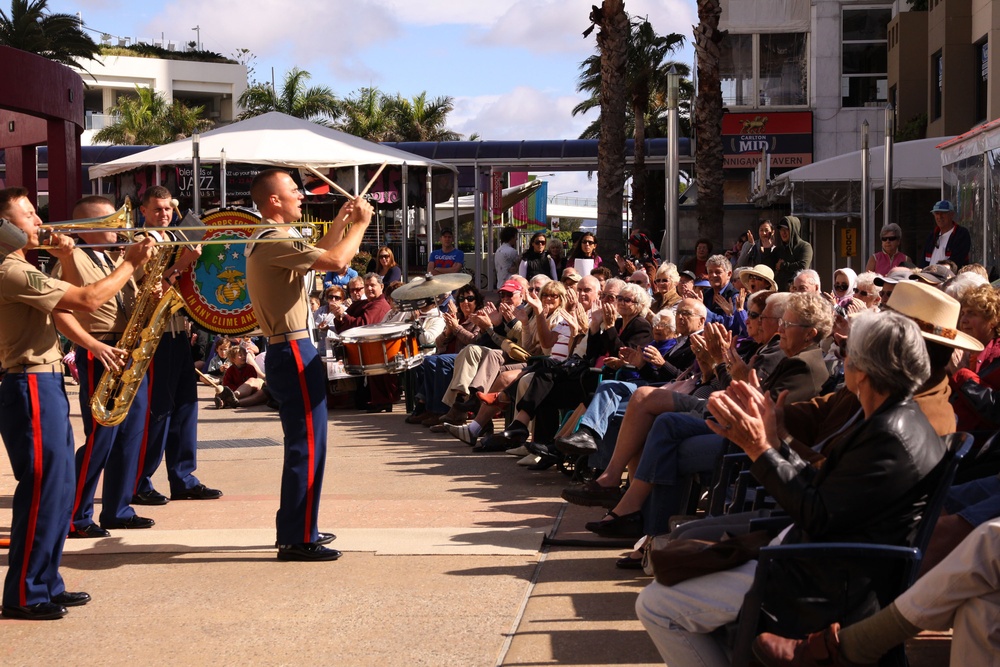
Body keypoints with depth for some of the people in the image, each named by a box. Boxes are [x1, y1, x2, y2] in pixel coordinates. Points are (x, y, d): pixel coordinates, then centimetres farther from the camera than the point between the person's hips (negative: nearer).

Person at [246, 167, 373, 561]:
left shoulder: (265, 239, 16)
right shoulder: (276, 240, -17)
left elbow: (317, 257, 26)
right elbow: (337, 262, -21)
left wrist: (341, 223, 20)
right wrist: (360, 224, -6)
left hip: (289, 352, 11)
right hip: (294, 353, -11)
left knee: (304, 444, 18)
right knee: (307, 446, -7)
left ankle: (298, 529, 26)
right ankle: (297, 540, -4)